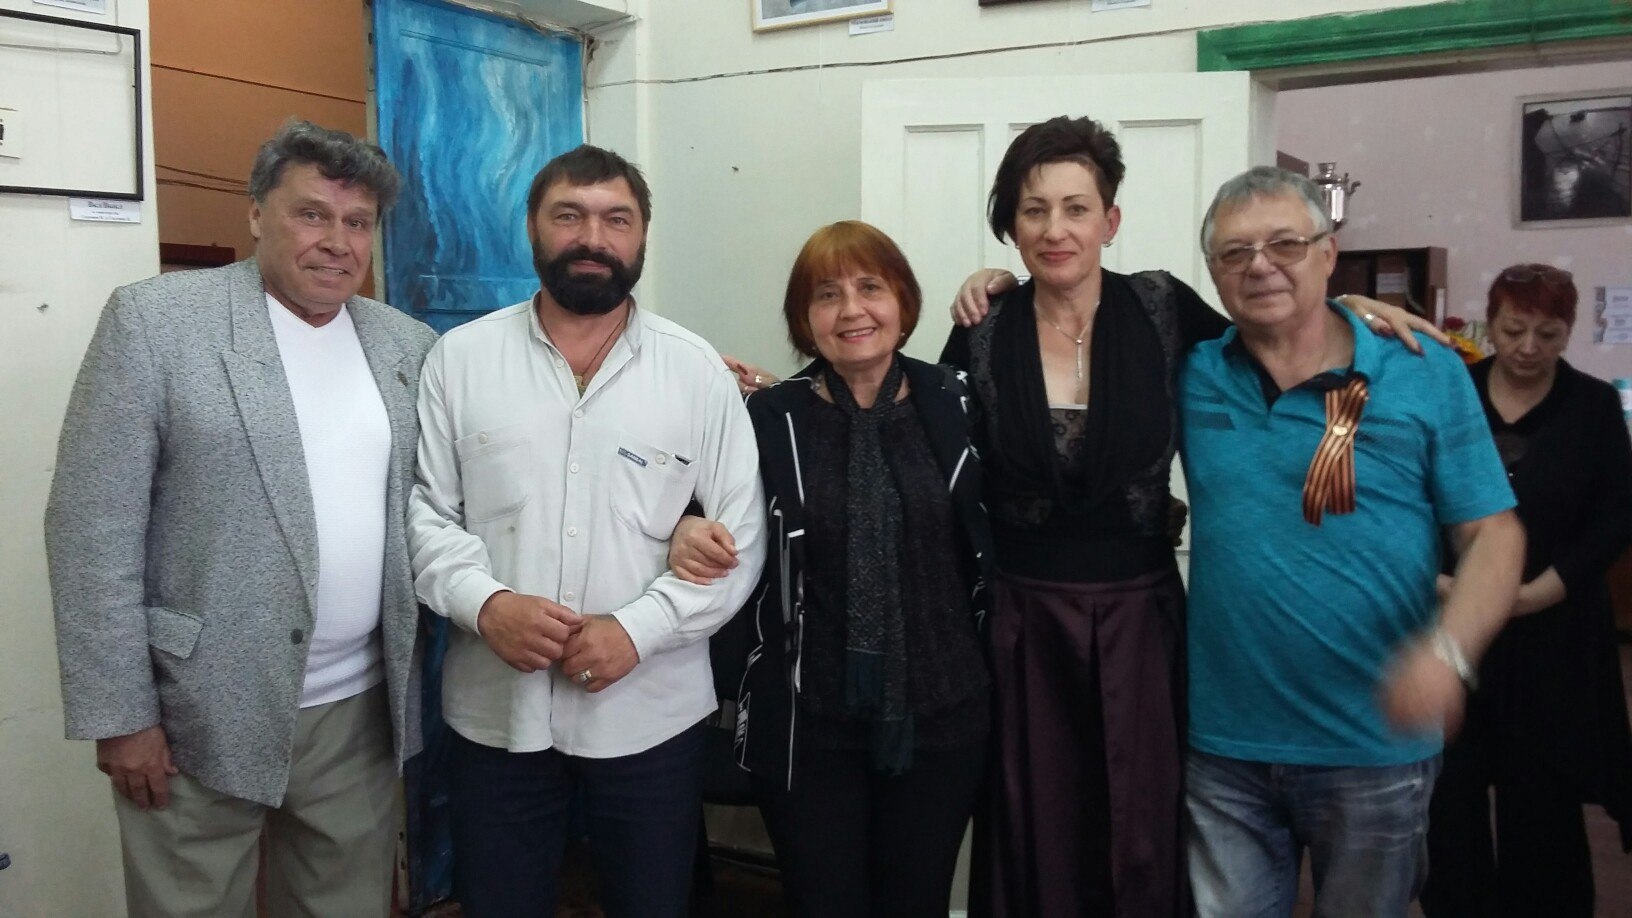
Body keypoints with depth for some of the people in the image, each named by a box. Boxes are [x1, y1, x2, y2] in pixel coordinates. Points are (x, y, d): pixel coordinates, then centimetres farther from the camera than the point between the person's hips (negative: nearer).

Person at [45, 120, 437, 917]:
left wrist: (418, 663, 4)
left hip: (363, 711, 4)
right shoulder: (155, 320, -7)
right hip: (203, 716, -3)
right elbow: (93, 527, -9)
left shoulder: (409, 344, 6)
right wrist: (120, 714, -10)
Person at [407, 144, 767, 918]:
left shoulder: (697, 370, -2)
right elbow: (423, 511, 2)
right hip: (494, 713, 1)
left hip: (650, 715, 0)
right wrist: (484, 603, -16)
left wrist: (638, 628, -15)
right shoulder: (460, 358, 2)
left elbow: (740, 536, -4)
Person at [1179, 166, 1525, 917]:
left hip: (1377, 746, 0)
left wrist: (1447, 650, -22)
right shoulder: (1191, 374, 0)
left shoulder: (1428, 375, -5)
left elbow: (1494, 534, -5)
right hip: (1224, 744, 1)